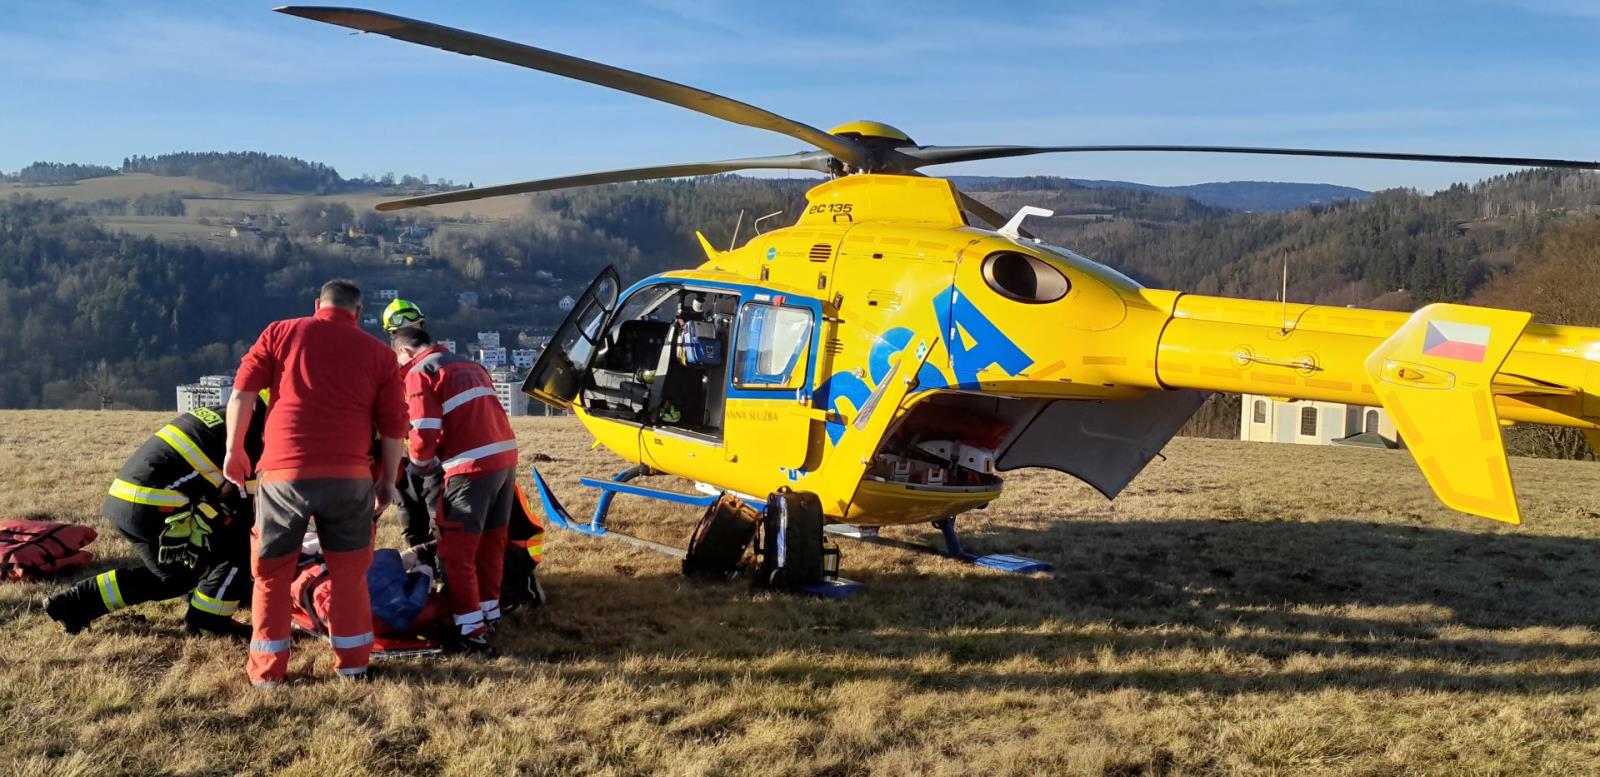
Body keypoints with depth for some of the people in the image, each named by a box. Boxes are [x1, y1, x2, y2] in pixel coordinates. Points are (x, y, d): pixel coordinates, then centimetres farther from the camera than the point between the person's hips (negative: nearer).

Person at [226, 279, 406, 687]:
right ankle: (352, 662, 18)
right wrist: (388, 480, 15)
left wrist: (234, 450, 8)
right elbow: (394, 426, 7)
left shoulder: (280, 332, 9)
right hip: (349, 476, 1)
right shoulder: (378, 353, 9)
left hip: (283, 472, 0)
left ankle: (267, 669, 15)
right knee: (349, 571, 14)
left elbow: (242, 391, 2)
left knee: (272, 571, 12)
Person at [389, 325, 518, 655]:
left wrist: (419, 466, 10)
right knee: (491, 544, 19)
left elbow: (425, 430, -9)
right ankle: (489, 614, 29)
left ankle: (471, 633, -2)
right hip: (505, 456, 8)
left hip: (472, 466, -8)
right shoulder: (471, 365, 23)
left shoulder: (419, 371, 0)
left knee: (457, 552, -1)